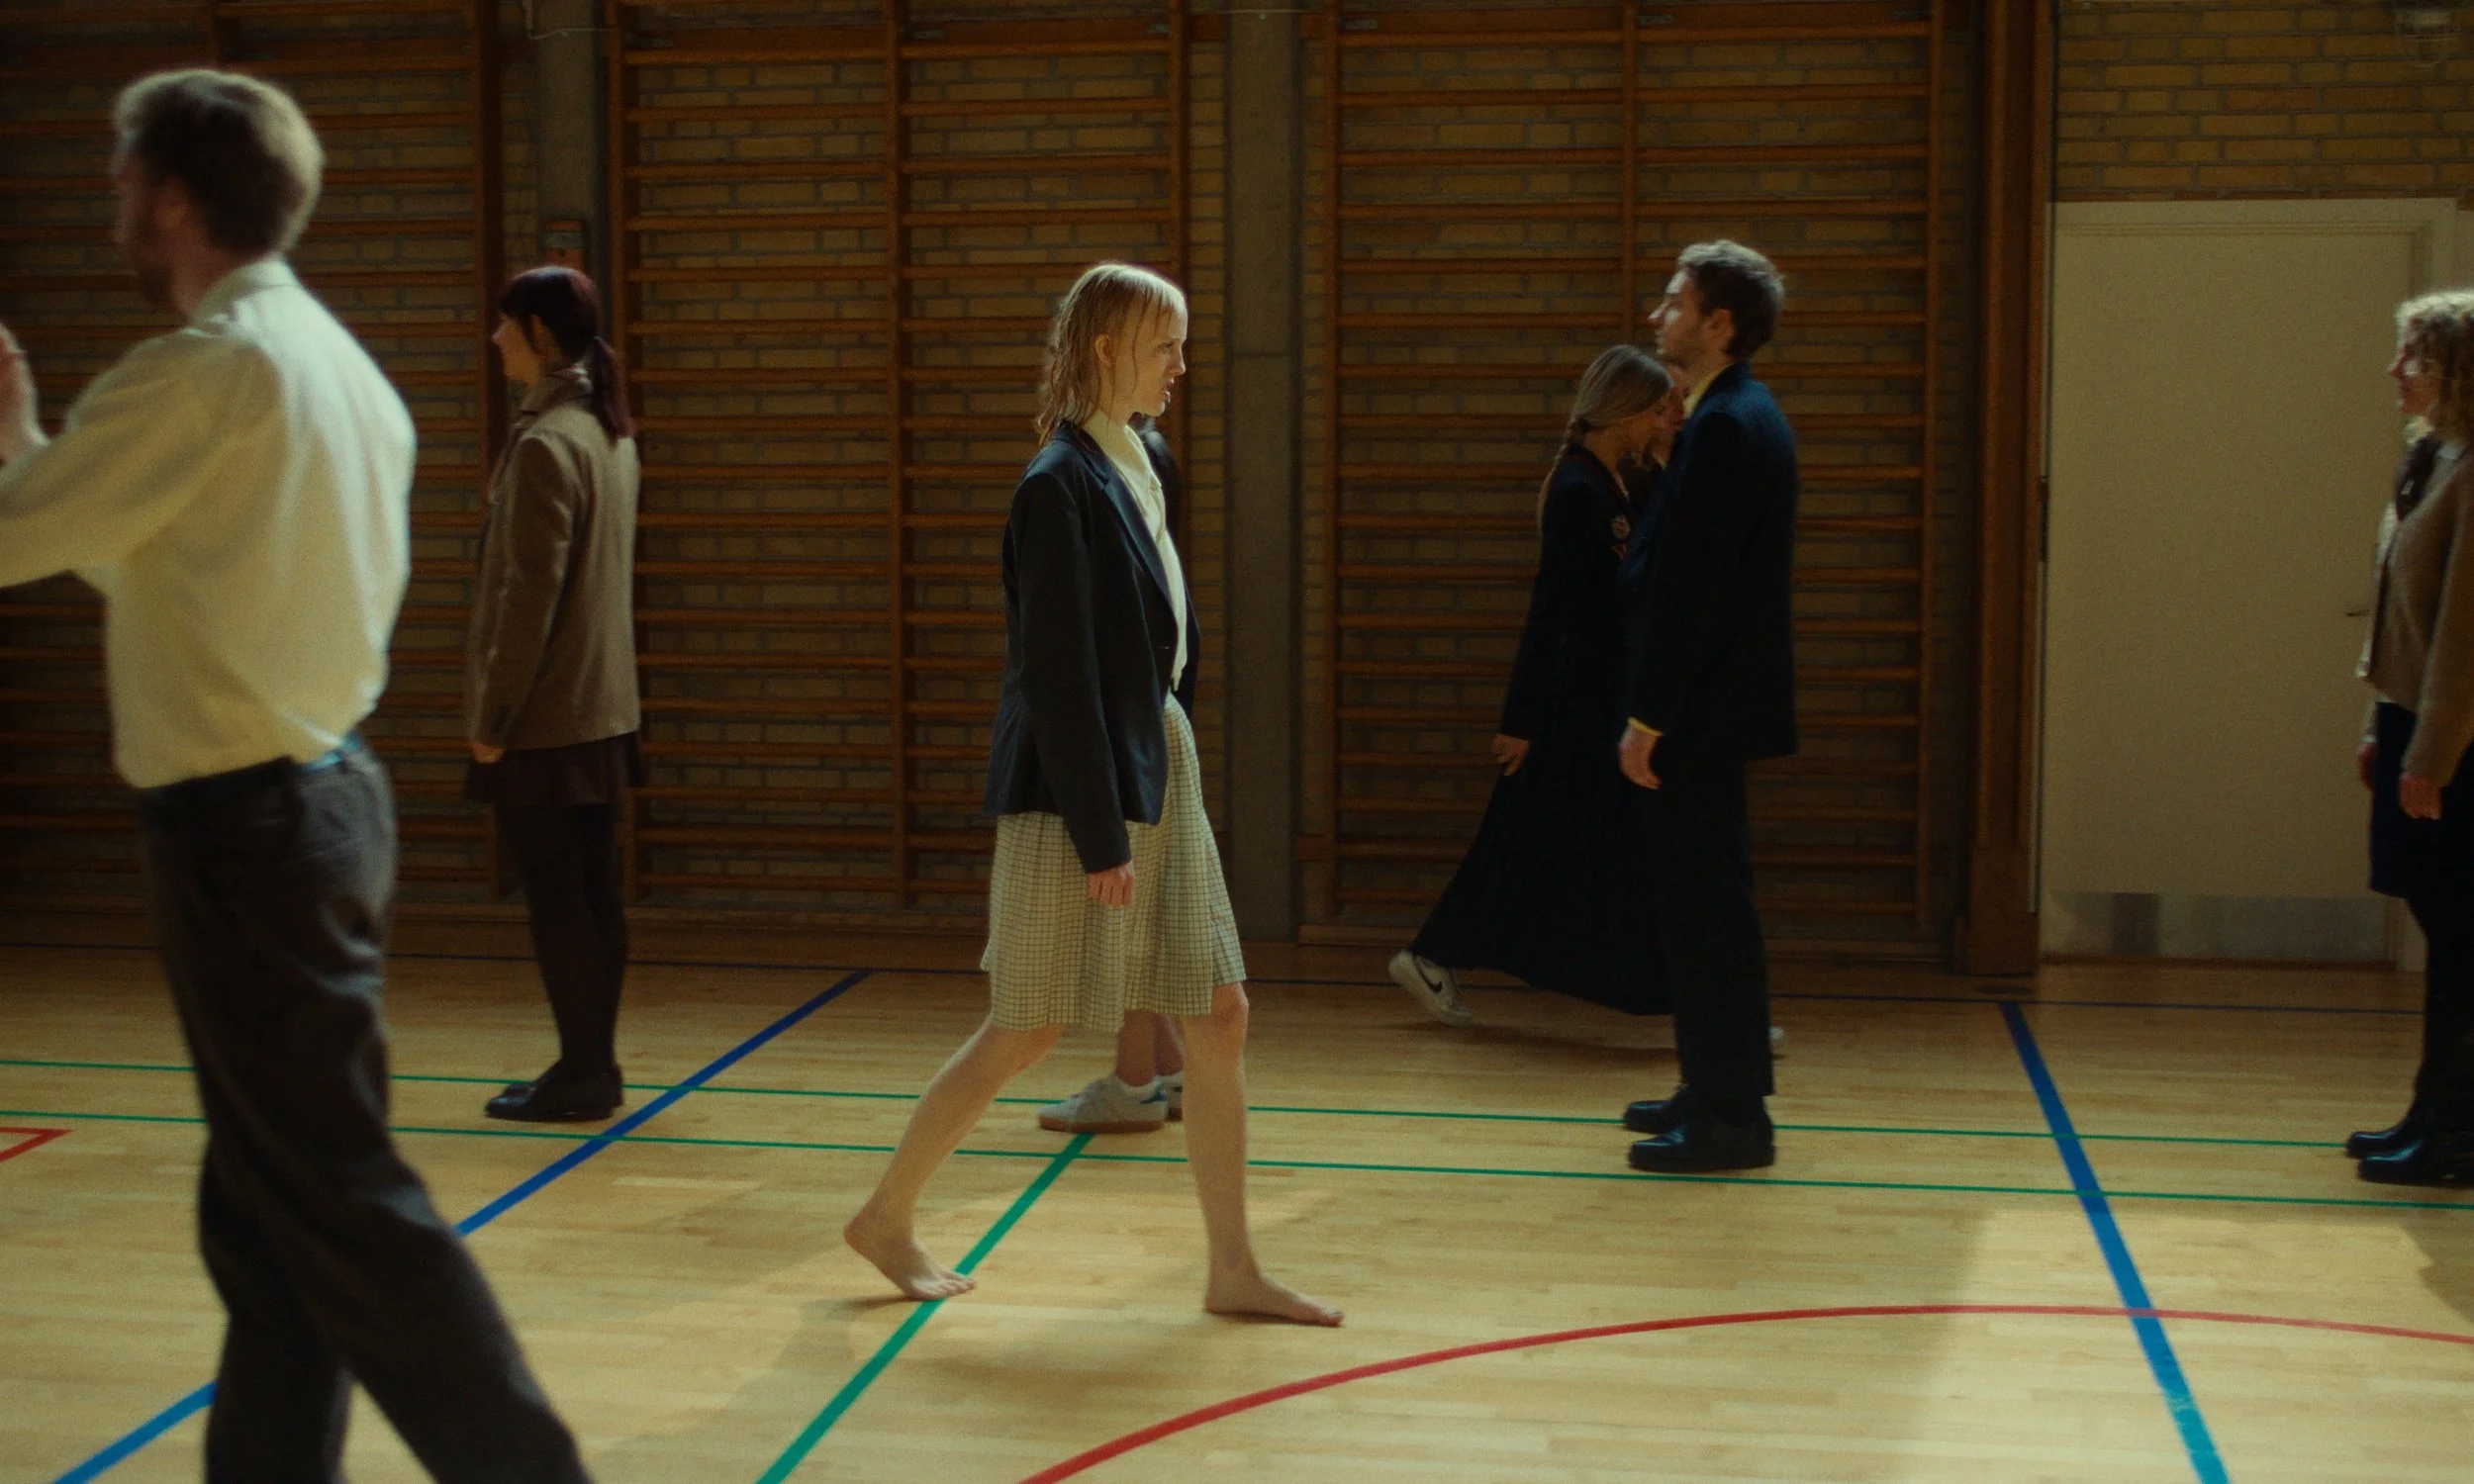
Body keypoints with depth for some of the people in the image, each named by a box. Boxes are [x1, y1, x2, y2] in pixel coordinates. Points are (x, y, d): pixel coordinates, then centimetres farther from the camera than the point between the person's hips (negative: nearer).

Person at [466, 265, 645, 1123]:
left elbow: (529, 594, -19)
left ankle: (581, 1074, 4)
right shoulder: (609, 433, 12)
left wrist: (492, 714, -14)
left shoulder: (544, 443, -16)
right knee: (594, 890, 12)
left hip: (544, 717, -9)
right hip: (604, 707, 9)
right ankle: (596, 1065, 19)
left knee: (553, 898, -2)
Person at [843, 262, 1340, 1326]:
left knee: (1218, 1019, 7)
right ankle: (886, 1217, 21)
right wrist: (1100, 837, -18)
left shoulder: (1144, 469, 11)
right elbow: (1058, 676, -18)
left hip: (1161, 772, 9)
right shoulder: (1059, 487, -16)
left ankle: (1233, 1269, 15)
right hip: (1076, 788, -8)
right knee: (1027, 1031, 2)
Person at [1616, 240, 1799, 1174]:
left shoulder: (1728, 427, -17)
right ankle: (1716, 1091, 26)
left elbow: (1693, 589, -21)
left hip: (1700, 712, -10)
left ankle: (1731, 1119, 2)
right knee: (1702, 905, 16)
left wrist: (1647, 718, -19)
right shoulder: (1738, 416, 15)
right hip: (1707, 710, 10)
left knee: (1707, 906, -4)